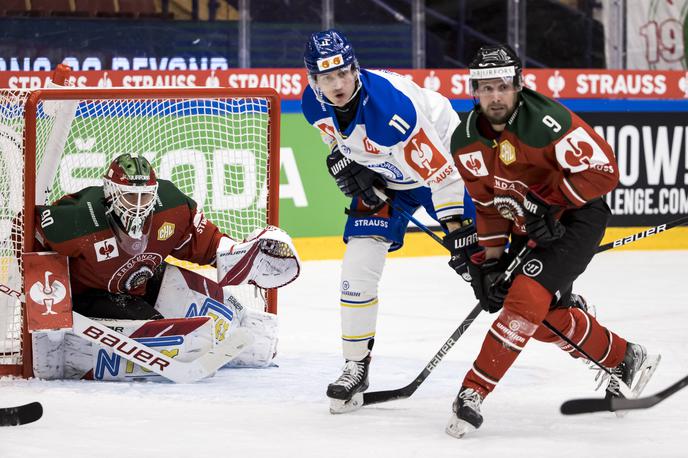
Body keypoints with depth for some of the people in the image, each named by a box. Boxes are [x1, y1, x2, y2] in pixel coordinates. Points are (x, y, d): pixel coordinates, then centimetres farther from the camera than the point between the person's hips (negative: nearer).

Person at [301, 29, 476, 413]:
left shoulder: (392, 104, -38)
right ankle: (356, 366, 4)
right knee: (359, 263, -7)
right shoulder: (314, 105, -17)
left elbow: (439, 172, -34)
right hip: (382, 176, 5)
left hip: (443, 159, -5)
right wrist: (344, 163, -6)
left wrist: (459, 234, -34)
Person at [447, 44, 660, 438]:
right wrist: (489, 259, -1)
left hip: (577, 217, -7)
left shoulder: (547, 120, -27)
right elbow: (488, 203, 5)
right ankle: (624, 359, 26)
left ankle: (474, 392, -18)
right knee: (548, 316, 3)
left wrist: (549, 204, -27)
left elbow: (602, 169, -26)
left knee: (527, 297, -20)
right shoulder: (466, 142, -6)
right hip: (527, 227, 7)